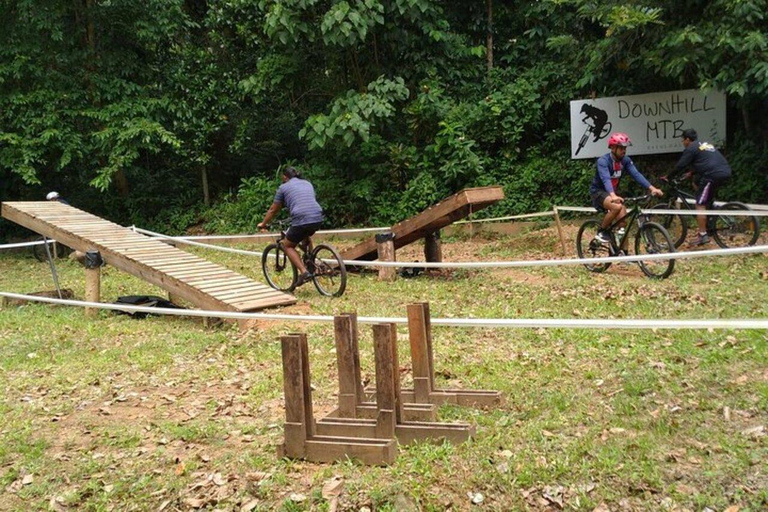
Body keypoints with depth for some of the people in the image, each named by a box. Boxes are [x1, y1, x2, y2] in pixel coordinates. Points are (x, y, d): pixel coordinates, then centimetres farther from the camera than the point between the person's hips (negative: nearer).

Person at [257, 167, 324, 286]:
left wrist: (263, 224, 34)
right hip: (318, 219, 6)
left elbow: (273, 210, 19)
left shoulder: (283, 188, 12)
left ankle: (304, 272, -2)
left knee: (288, 246, 16)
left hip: (301, 221, -5)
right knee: (306, 237, 36)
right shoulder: (308, 183, 25)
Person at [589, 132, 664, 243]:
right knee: (617, 207, -33)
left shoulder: (625, 160, -5)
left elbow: (636, 174, -15)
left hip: (612, 192, 6)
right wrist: (613, 196, -57)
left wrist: (652, 188, -29)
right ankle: (601, 232, -12)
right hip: (598, 192, -6)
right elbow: (606, 179, -39)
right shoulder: (603, 161, -24)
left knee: (623, 221, -6)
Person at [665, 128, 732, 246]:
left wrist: (668, 177, 7)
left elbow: (680, 166, -4)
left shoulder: (691, 148, 1)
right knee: (696, 181, 31)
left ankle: (702, 235, -9)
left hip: (713, 175, -9)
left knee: (700, 205, -6)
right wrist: (692, 173, 41)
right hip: (726, 172, 9)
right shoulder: (706, 144, 27)